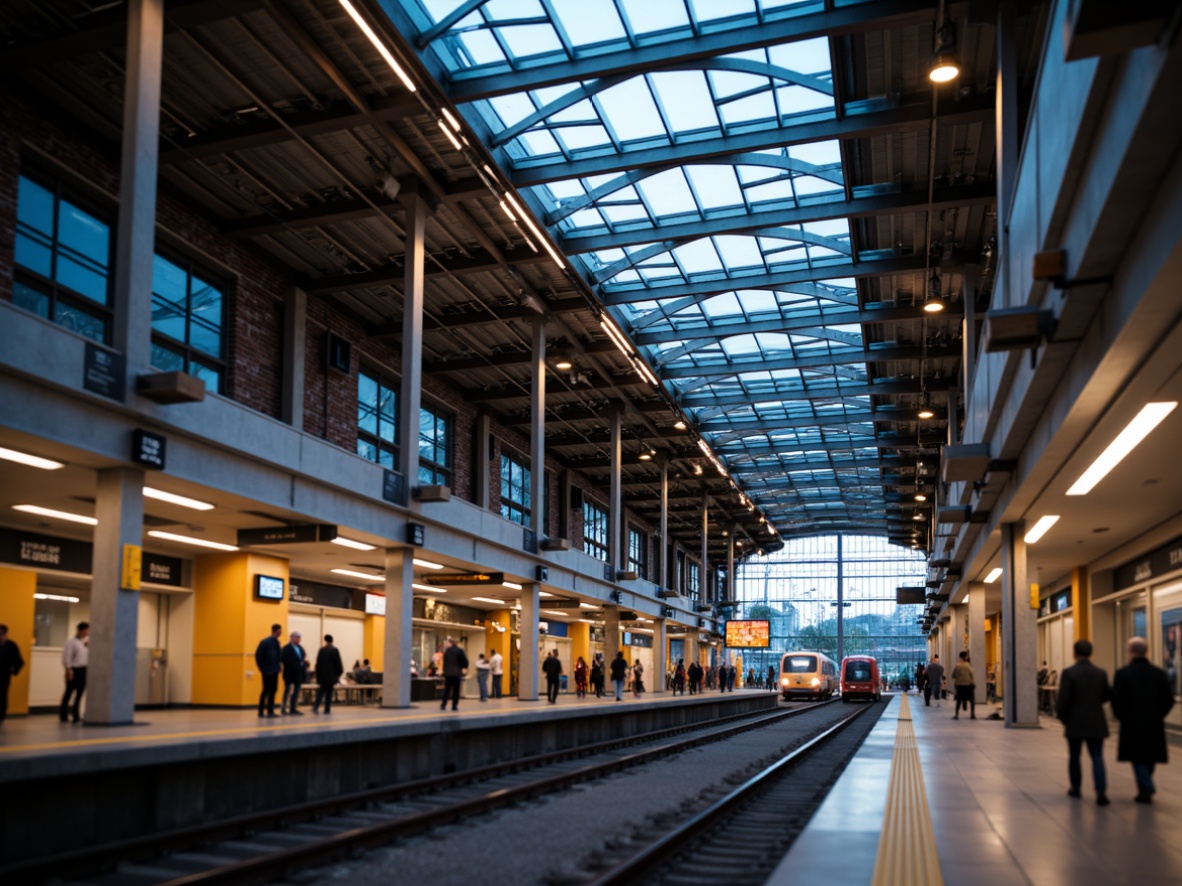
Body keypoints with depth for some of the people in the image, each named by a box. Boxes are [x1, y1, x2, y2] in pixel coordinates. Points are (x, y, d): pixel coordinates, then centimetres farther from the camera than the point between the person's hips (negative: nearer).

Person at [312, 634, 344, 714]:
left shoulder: (322, 650, -3)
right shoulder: (335, 650, -7)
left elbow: (318, 663, 1)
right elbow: (338, 663, -5)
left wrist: (318, 675, 8)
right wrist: (339, 673, 6)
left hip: (322, 675, 1)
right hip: (331, 675, -1)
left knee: (320, 692, 9)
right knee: (329, 692, 7)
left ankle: (316, 707, -9)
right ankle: (327, 709, 5)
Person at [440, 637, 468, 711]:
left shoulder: (447, 651, 2)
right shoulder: (459, 651, -3)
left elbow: (444, 662, 4)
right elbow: (465, 661, -3)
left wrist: (444, 672, 9)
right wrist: (464, 668, 15)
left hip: (448, 673, 1)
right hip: (457, 673, -1)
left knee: (446, 689, 5)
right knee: (456, 690, 4)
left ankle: (443, 705, -2)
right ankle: (454, 706, 2)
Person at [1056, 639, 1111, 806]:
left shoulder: (1068, 673, -12)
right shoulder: (1101, 673, -1)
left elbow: (1063, 700, -14)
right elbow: (1106, 696, 6)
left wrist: (1062, 717, 2)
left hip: (1075, 723, -2)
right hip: (1096, 723, 2)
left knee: (1074, 756, 15)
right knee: (1097, 757, 1)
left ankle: (1075, 788, 25)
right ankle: (1101, 791, -13)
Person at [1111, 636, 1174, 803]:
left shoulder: (1122, 673, -10)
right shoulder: (1159, 673, 0)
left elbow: (1116, 699, -11)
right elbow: (1169, 698, 1)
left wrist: (1120, 716, 5)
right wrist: (1159, 714, 13)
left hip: (1132, 723, -3)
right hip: (1154, 723, 3)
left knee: (1137, 757, 6)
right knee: (1150, 756, 16)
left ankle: (1146, 788, -6)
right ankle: (1146, 788, 20)